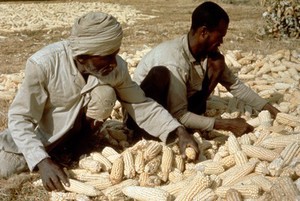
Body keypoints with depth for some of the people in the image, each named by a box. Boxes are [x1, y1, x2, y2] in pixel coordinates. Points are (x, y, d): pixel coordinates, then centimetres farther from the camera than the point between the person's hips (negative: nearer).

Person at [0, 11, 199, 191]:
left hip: (75, 126, 2)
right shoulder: (43, 64, -34)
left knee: (105, 93, -26)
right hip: (38, 131, -1)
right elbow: (20, 118, -29)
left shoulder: (117, 67, -22)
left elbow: (141, 104, -11)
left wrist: (180, 131, -23)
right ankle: (51, 153, 9)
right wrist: (42, 161, -43)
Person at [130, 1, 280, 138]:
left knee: (217, 62, -7)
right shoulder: (175, 60, -32)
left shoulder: (207, 51, -8)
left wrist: (269, 108, -4)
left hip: (176, 109, 7)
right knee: (160, 73, -37)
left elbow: (234, 84, 2)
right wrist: (227, 125, -29)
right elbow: (178, 115, -30)